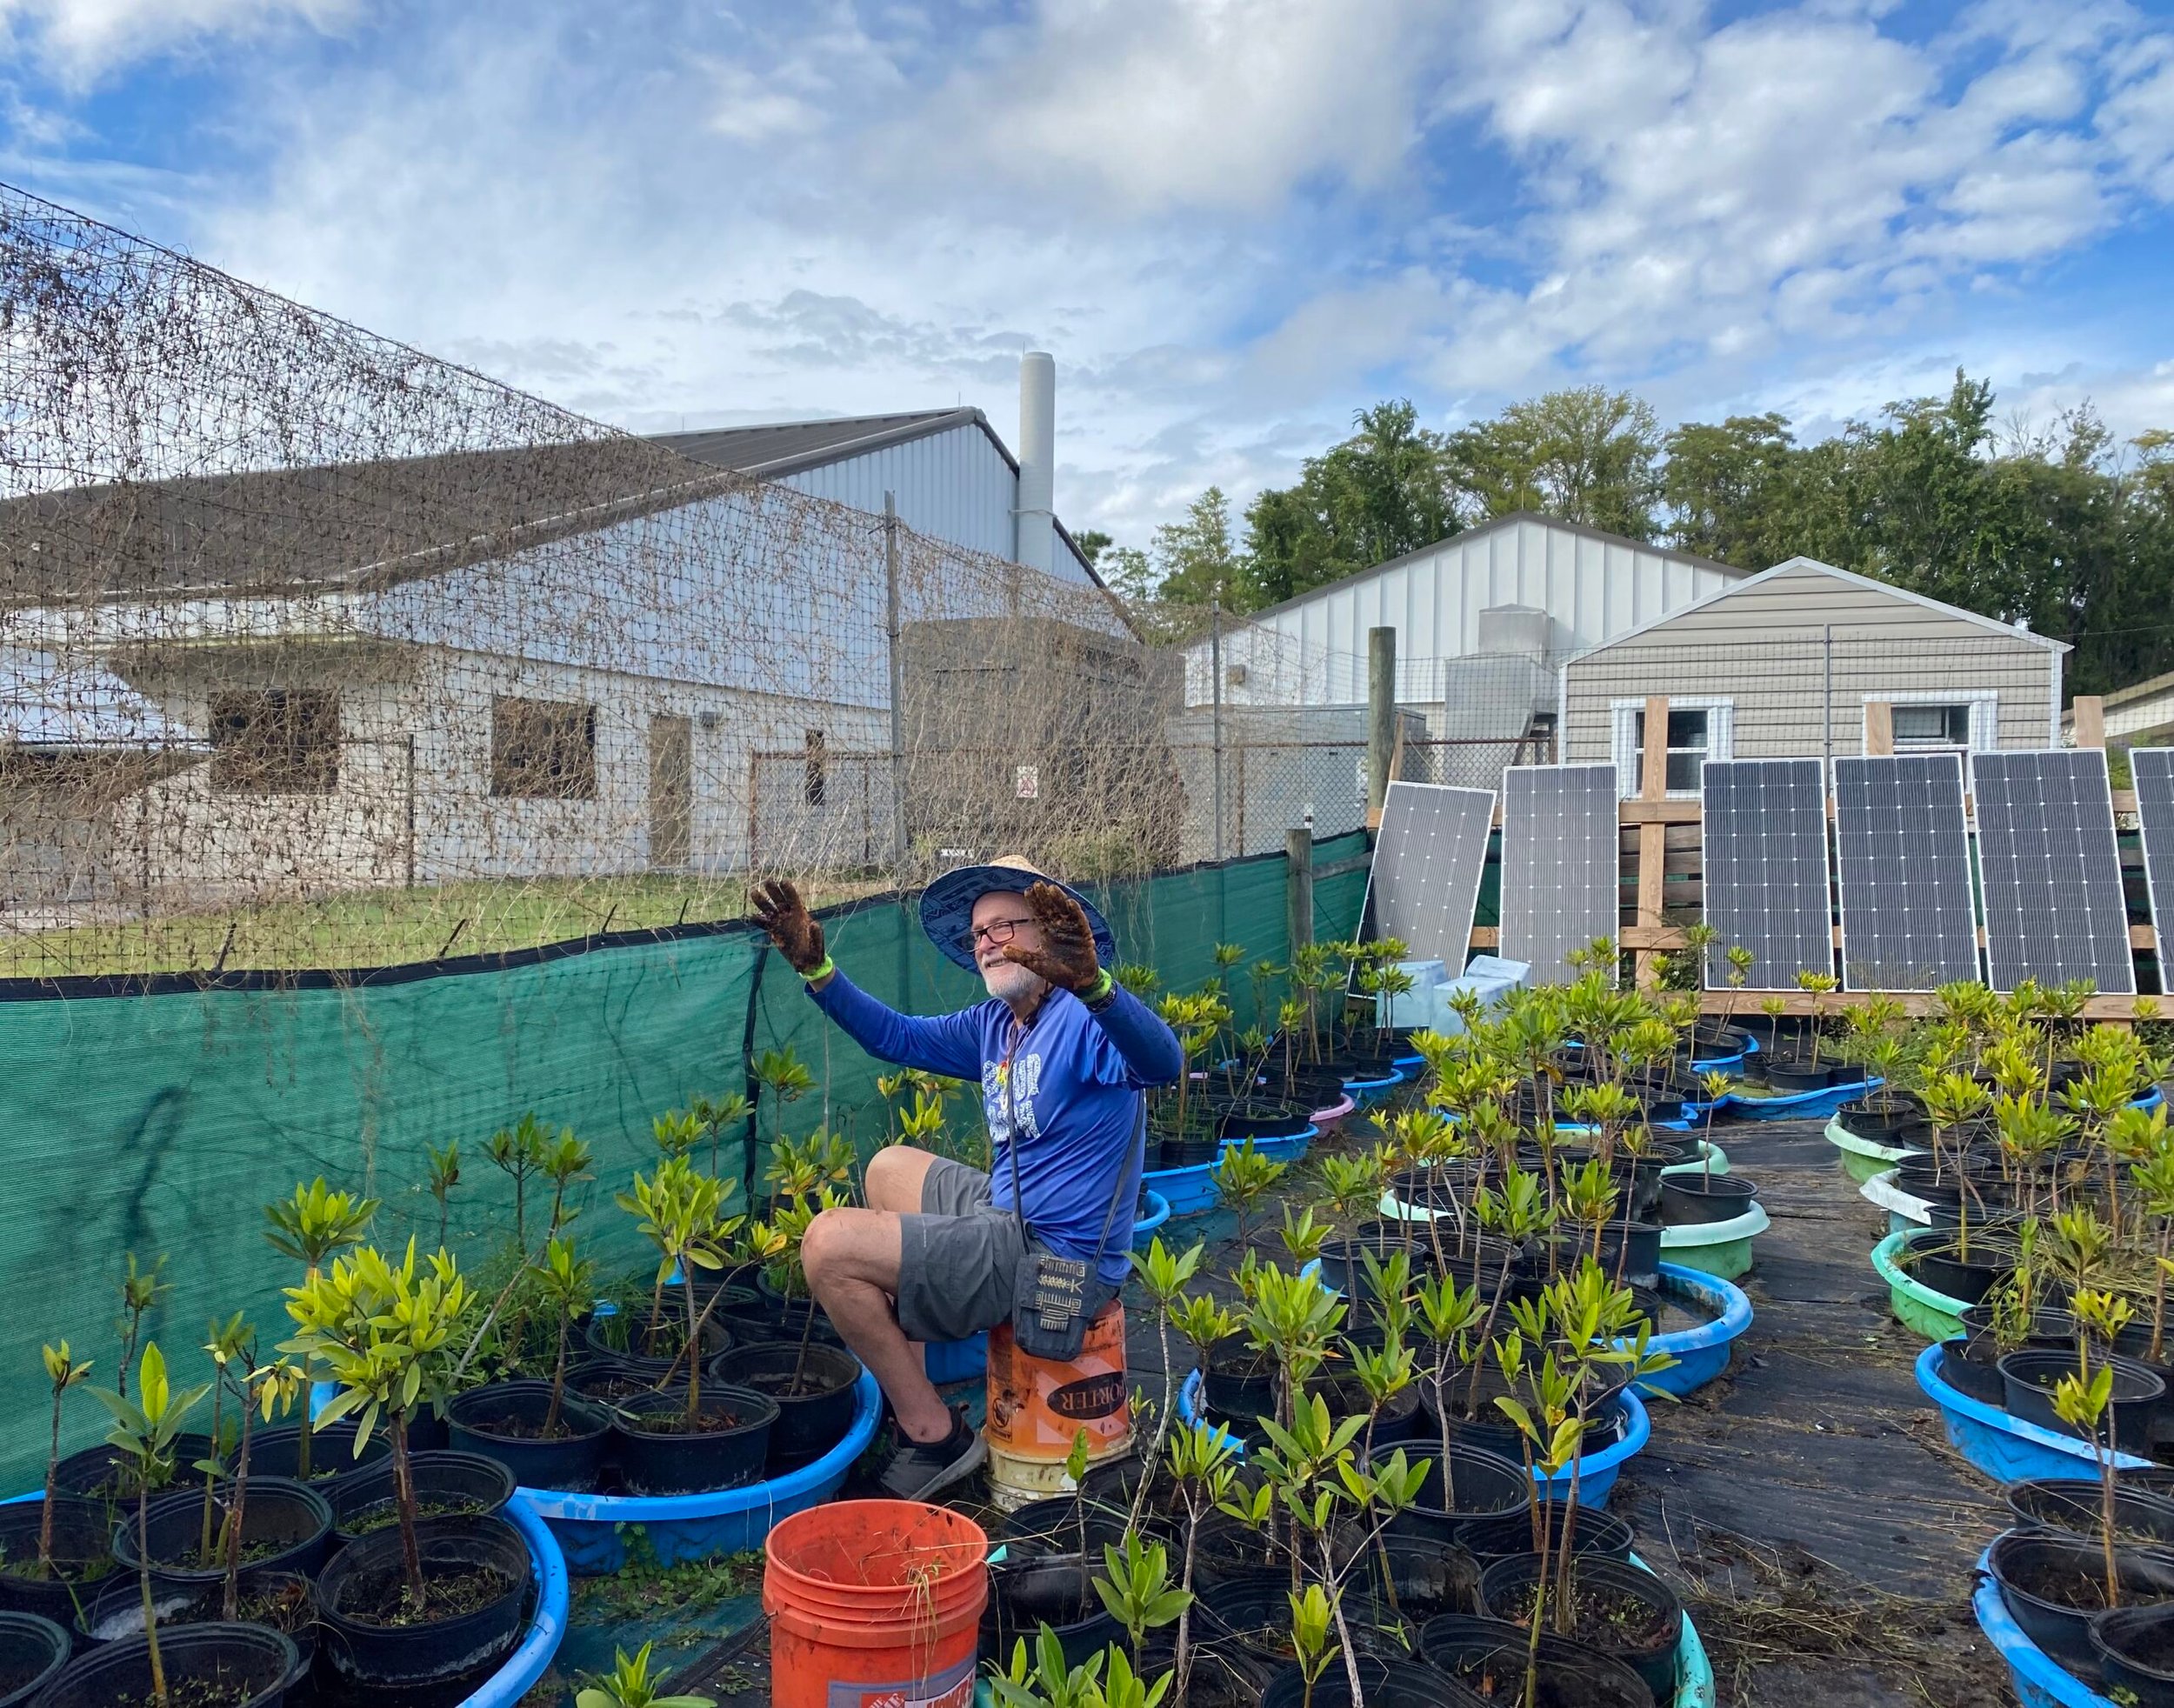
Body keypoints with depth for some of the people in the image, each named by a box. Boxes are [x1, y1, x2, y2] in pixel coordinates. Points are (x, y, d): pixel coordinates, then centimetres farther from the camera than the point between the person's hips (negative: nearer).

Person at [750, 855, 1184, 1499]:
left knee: (828, 1244, -13)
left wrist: (1092, 983, -57)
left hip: (1055, 1257, -10)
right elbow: (897, 1036, 17)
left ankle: (934, 1433, 0)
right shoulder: (993, 1026, 10)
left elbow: (1163, 1064, -38)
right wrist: (813, 966, 5)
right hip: (1012, 1216, 10)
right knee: (890, 1168, 30)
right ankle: (906, 1380, 29)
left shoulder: (1084, 1018, -18)